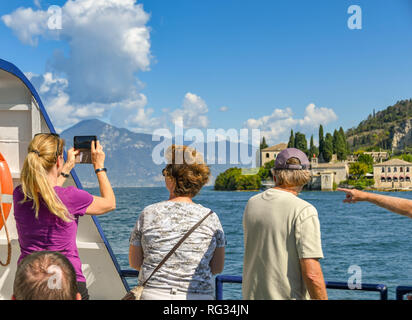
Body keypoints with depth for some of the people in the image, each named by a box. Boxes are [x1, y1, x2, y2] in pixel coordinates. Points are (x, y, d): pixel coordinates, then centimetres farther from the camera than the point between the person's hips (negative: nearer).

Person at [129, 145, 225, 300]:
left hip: (153, 294, 0)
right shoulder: (210, 218, -2)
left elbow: (135, 262, 5)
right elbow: (218, 268, 4)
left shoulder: (148, 213, -3)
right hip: (199, 296, 0)